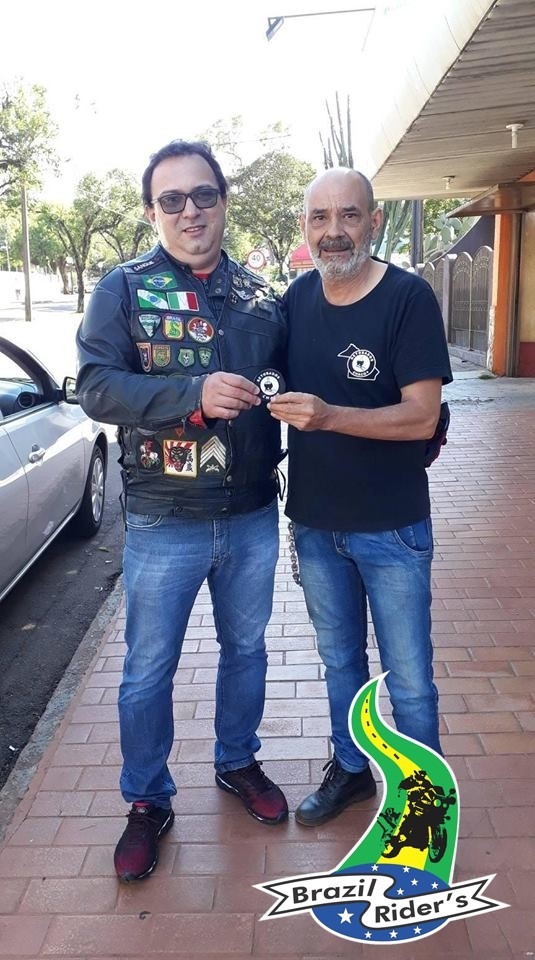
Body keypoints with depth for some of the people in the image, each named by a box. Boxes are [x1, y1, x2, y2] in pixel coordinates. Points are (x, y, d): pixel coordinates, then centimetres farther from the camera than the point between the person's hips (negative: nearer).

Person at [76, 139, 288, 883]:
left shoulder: (260, 296, 4)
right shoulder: (124, 289, -6)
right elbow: (97, 387, -17)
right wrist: (195, 396, -28)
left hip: (253, 516, 4)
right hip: (164, 523, -3)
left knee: (246, 648, 20)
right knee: (149, 670, 9)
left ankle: (237, 762, 44)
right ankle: (147, 802, 31)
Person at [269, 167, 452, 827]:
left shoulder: (409, 297, -14)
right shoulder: (297, 297, 1)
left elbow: (422, 417, -21)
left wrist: (328, 416, -33)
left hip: (391, 529, -4)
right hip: (314, 522, 5)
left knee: (409, 680, 8)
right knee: (339, 662, 22)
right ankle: (350, 768, 43)